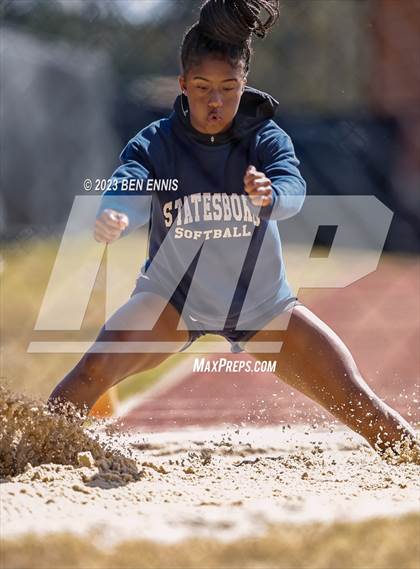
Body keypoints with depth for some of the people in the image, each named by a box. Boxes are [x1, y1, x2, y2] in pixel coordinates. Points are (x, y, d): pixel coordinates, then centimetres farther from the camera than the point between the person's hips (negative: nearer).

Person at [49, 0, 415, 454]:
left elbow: (292, 190, -33)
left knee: (355, 400, -7)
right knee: (95, 371, -26)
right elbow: (128, 189, -34)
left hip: (262, 306, 1)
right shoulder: (155, 143, -15)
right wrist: (113, 219, -59)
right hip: (172, 299, -1)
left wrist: (268, 196, -58)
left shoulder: (267, 139, -14)